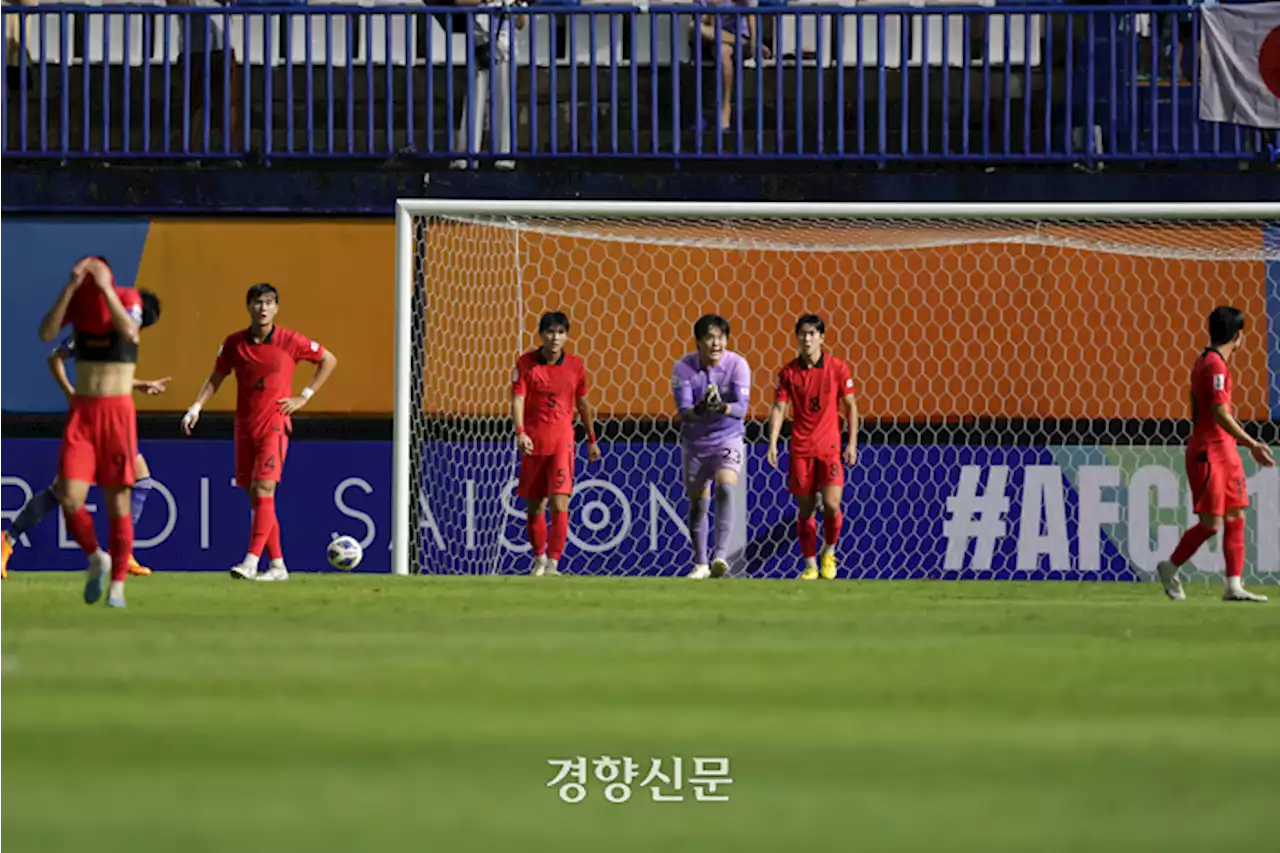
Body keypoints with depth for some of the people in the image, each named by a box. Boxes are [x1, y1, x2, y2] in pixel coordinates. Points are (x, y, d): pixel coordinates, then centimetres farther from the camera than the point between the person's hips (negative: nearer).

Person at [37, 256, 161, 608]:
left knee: (117, 501, -2)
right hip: (81, 411, 2)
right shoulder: (76, 301, 0)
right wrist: (71, 287, -25)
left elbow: (128, 329, -30)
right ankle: (96, 558, 17)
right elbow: (46, 333, -18)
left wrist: (104, 288, -34)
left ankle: (117, 585, 8)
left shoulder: (128, 299, -8)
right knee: (70, 499, -9)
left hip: (118, 411, -2)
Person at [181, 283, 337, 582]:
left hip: (275, 425, -4)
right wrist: (196, 407, -1)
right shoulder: (234, 343, 3)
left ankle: (251, 560, -23)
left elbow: (328, 360, 8)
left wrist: (304, 397, 1)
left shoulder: (289, 341, -4)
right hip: (245, 427, 4)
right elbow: (216, 378, 14)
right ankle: (277, 565, 15)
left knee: (264, 489, -18)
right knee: (254, 497, 6)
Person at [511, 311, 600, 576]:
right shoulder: (526, 363, -2)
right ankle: (539, 558, 27)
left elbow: (583, 403, 14)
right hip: (533, 442, 1)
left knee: (559, 504, -14)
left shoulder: (575, 365, 2)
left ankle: (553, 564, -12)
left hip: (562, 440, -1)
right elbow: (518, 399, -9)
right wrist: (520, 433, -24)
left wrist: (592, 440, 21)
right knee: (534, 506, 10)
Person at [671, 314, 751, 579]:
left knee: (726, 488, -25)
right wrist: (699, 410, -41)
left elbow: (742, 408, -19)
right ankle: (700, 564, 20)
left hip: (728, 438, -2)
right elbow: (683, 411, -17)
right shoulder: (684, 368, -12)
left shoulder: (737, 365, -13)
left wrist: (722, 407, -41)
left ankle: (721, 555, -32)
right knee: (697, 503, 7)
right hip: (695, 442, 2)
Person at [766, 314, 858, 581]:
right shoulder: (788, 373, 1)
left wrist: (852, 443, 0)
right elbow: (779, 408, 1)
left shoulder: (838, 368, -2)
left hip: (829, 447, -1)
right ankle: (810, 565, 14)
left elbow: (850, 406, 4)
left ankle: (829, 551, 15)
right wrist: (773, 443, -10)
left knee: (831, 505, -12)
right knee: (805, 509, 4)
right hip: (800, 448, 1)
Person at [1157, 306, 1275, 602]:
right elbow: (1221, 414, -22)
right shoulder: (1215, 365, -15)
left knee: (1236, 517, 4)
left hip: (1225, 451, 10)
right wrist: (1252, 443, -21)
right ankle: (1170, 567, 12)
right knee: (1211, 523, -7)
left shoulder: (1208, 362, 16)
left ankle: (1234, 586, 3)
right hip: (1209, 452, -10)